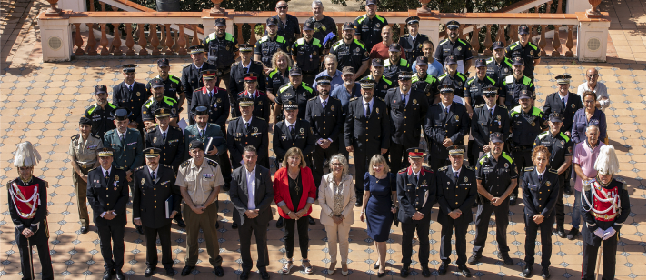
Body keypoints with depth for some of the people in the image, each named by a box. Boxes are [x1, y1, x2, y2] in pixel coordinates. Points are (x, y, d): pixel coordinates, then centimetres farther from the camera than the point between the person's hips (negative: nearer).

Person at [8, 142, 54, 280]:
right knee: (25, 256, 14)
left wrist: (33, 228, -16)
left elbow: (42, 209, -11)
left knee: (44, 254, 10)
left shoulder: (40, 184, -11)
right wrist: (22, 228, -12)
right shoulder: (12, 186, -6)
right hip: (21, 226, 1)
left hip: (39, 225, -1)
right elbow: (12, 211, -5)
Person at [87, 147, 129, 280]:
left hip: (118, 217, -1)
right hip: (100, 217, 1)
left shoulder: (121, 174, -6)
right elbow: (91, 197, -6)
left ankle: (118, 268, 28)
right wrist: (103, 213, -14)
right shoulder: (92, 174, -4)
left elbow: (124, 196, -7)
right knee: (105, 244, 15)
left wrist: (114, 212, -16)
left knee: (119, 244, 11)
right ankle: (109, 268, 31)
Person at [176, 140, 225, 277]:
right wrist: (193, 207, -11)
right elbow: (183, 190, -4)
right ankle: (190, 263, 32)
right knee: (191, 235, 14)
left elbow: (216, 189, -6)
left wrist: (204, 206, -12)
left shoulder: (214, 166, -11)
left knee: (211, 235, 8)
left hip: (209, 207, -1)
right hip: (190, 207, 1)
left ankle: (216, 262, 26)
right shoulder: (184, 167, -8)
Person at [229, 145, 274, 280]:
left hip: (260, 215, -1)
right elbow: (233, 196, -5)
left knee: (262, 243, 14)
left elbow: (270, 194, -7)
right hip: (243, 215, 1)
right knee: (244, 244, 14)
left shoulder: (265, 172, -9)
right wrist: (245, 211, -14)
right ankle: (246, 267, 33)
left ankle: (262, 267, 33)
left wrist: (258, 210, -15)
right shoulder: (237, 173, -7)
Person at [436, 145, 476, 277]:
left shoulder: (470, 173, -9)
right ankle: (444, 262, 34)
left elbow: (472, 195, -5)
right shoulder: (441, 173, -12)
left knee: (461, 238, 14)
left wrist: (460, 210, -14)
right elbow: (439, 195, -8)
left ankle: (461, 263, 30)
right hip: (446, 214, 0)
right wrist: (449, 211, -15)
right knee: (446, 237, 15)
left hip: (463, 214, 1)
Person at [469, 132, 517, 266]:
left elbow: (513, 182, -1)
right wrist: (491, 198, -10)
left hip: (503, 201, 1)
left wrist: (502, 198, -10)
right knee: (481, 226, 7)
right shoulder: (483, 161, -9)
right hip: (485, 200, -1)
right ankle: (477, 252, 23)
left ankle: (503, 251, 31)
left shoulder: (509, 161, -5)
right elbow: (478, 184, -7)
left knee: (502, 226, 13)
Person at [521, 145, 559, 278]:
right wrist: (534, 214, -10)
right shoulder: (527, 174, -9)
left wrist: (543, 215, -12)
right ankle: (528, 265, 32)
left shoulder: (554, 176, -11)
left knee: (546, 240, 10)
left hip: (547, 215, -1)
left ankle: (545, 267, 27)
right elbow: (526, 196, -5)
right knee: (529, 239, 14)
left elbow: (554, 197, -9)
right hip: (530, 213, 1)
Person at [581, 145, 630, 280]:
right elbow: (585, 210, -9)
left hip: (612, 228, 1)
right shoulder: (590, 186, -13)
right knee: (589, 256, 13)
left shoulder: (620, 188, -11)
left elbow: (626, 210, -4)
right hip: (593, 227, -1)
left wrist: (614, 228, -11)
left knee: (610, 258, 16)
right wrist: (595, 229, -12)